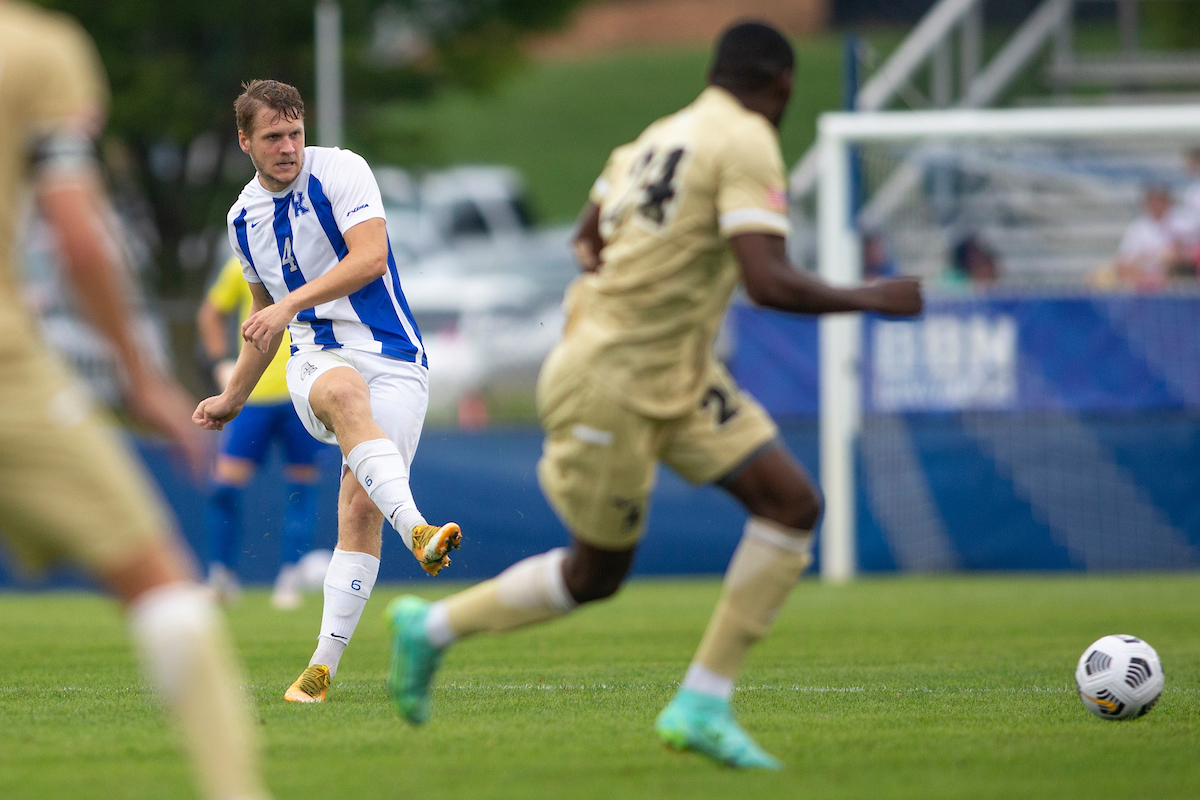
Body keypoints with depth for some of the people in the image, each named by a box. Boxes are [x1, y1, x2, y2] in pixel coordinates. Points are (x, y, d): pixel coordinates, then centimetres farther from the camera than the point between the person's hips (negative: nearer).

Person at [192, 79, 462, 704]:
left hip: (390, 357, -2)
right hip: (314, 359, 2)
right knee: (344, 392, -38)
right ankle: (417, 530, -59)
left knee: (362, 506, -16)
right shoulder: (244, 218, 14)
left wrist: (292, 303, -23)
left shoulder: (340, 171, -3)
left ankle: (324, 663, -8)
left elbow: (370, 257, -16)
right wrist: (234, 398, 31)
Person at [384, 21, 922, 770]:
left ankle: (702, 705, -1)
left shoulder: (662, 134, 11)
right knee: (596, 574, 4)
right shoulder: (747, 142, -15)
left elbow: (588, 238, 20)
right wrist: (869, 299, -12)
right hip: (610, 384, -9)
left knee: (793, 505, -2)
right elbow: (770, 283, -23)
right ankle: (432, 628, 24)